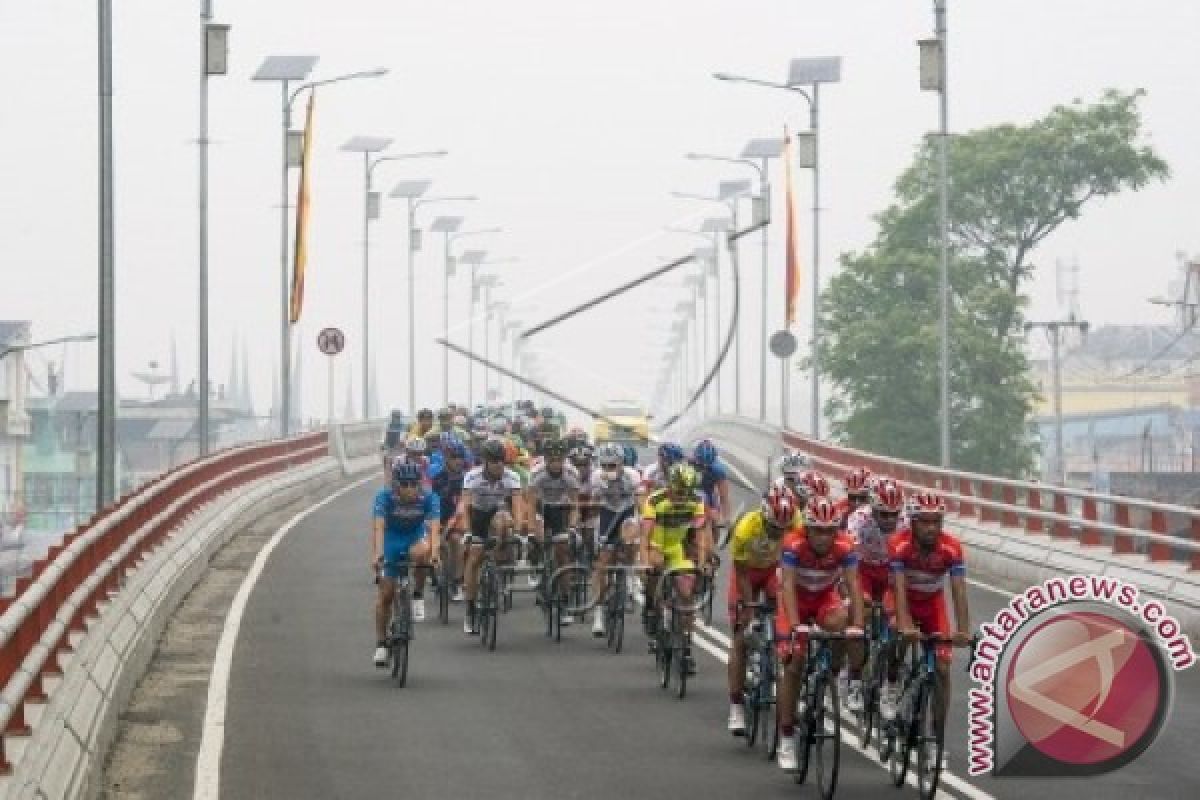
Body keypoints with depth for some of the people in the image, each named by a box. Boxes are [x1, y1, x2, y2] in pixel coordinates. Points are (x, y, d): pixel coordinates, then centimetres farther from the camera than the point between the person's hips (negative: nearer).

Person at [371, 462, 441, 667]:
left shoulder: (428, 498, -24)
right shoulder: (385, 496, -25)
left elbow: (434, 527, -34)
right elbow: (379, 527, -35)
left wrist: (434, 552, -51)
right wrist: (376, 554, -49)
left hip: (417, 537, 0)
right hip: (392, 540, 0)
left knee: (421, 552, -37)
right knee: (386, 592, -4)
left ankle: (418, 596, -14)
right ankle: (381, 644, 10)